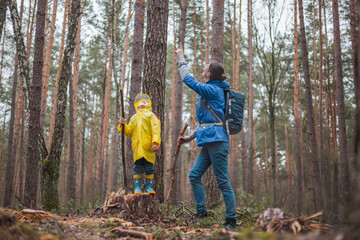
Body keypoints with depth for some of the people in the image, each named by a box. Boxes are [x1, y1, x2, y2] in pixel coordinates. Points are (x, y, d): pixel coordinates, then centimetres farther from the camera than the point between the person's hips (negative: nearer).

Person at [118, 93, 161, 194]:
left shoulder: (150, 115, 15)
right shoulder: (133, 118, 27)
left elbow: (156, 130, 1)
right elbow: (128, 132, 19)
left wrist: (156, 143, -14)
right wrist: (123, 125, -1)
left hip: (148, 147, -3)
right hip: (137, 147, 3)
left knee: (149, 167, -4)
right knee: (138, 167, -1)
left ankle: (149, 187, 1)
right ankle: (137, 187, 1)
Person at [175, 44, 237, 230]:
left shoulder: (212, 90, -9)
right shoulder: (214, 91, 20)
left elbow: (189, 80, -9)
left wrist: (181, 59, 4)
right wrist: (191, 136, 25)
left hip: (217, 141, -10)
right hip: (209, 141, 10)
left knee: (223, 181, -5)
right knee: (194, 175, 9)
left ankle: (231, 220, 1)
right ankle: (201, 211, 16)